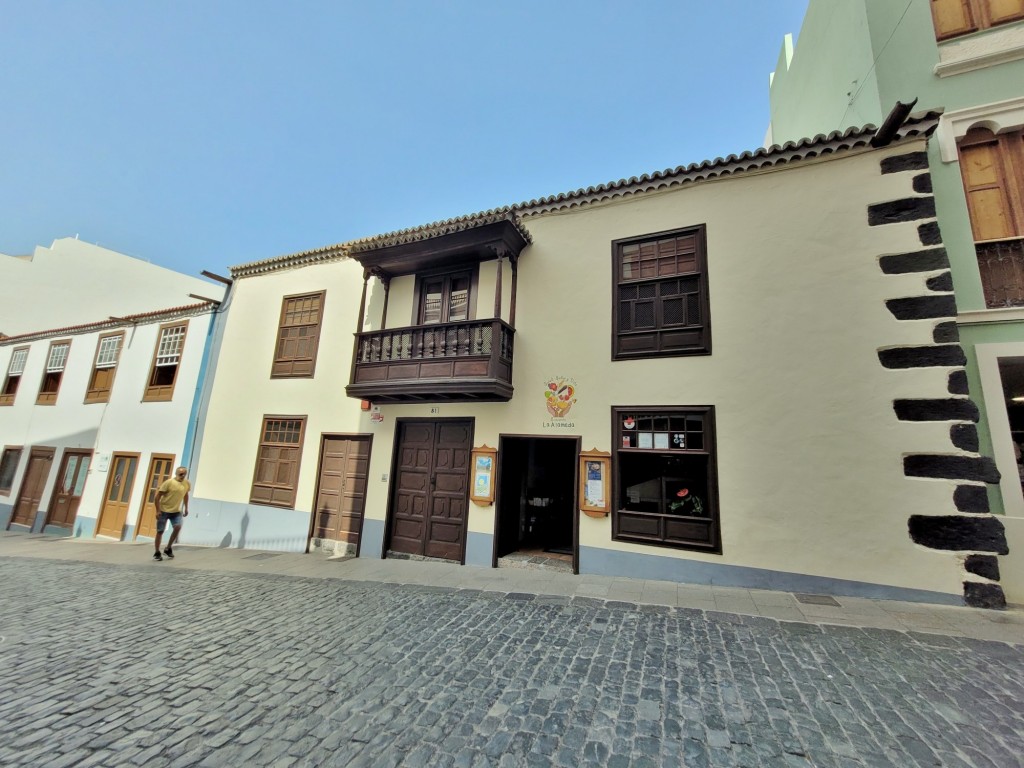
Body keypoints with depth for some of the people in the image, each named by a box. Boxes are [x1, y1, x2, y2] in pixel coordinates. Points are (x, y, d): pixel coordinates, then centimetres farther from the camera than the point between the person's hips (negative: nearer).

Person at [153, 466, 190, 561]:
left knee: (178, 527, -13)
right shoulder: (169, 482, -18)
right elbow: (157, 497, -13)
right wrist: (158, 511, -17)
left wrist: (186, 508, 15)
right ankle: (157, 553, 18)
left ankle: (168, 548, 7)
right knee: (160, 531, 4)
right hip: (164, 510, -3)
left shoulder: (187, 484, -3)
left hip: (176, 511, 3)